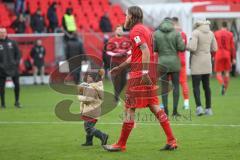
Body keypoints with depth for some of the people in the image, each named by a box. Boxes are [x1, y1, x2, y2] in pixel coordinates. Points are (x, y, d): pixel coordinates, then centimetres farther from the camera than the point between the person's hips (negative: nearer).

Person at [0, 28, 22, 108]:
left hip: (13, 68, 2)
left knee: (17, 84, 1)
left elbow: (18, 53, 11)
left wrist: (17, 62, -2)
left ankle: (17, 102, 13)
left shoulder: (12, 42, 7)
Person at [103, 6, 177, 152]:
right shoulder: (145, 29, 20)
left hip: (140, 74, -9)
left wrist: (144, 72, -27)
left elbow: (145, 51, -22)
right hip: (150, 73, 9)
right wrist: (120, 67, 29)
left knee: (129, 108, -2)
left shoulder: (136, 31, -10)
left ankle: (121, 145, 4)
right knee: (154, 106, 9)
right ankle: (171, 141, 4)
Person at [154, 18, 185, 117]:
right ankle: (175, 111, 2)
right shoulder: (176, 33, -6)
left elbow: (154, 48, -2)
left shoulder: (156, 33, -2)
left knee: (164, 87, 6)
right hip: (174, 62, -1)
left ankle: (165, 110, 4)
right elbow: (182, 48, -9)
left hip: (162, 62, 1)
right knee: (176, 86, 5)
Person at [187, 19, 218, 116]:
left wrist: (187, 47, -1)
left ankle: (199, 107, -18)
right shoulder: (210, 33, 6)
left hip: (197, 62, -5)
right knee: (206, 86, 11)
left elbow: (192, 47, -22)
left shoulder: (195, 33, -12)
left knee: (196, 86, -3)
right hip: (207, 62, 5)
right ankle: (208, 108, 11)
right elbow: (214, 48, 11)